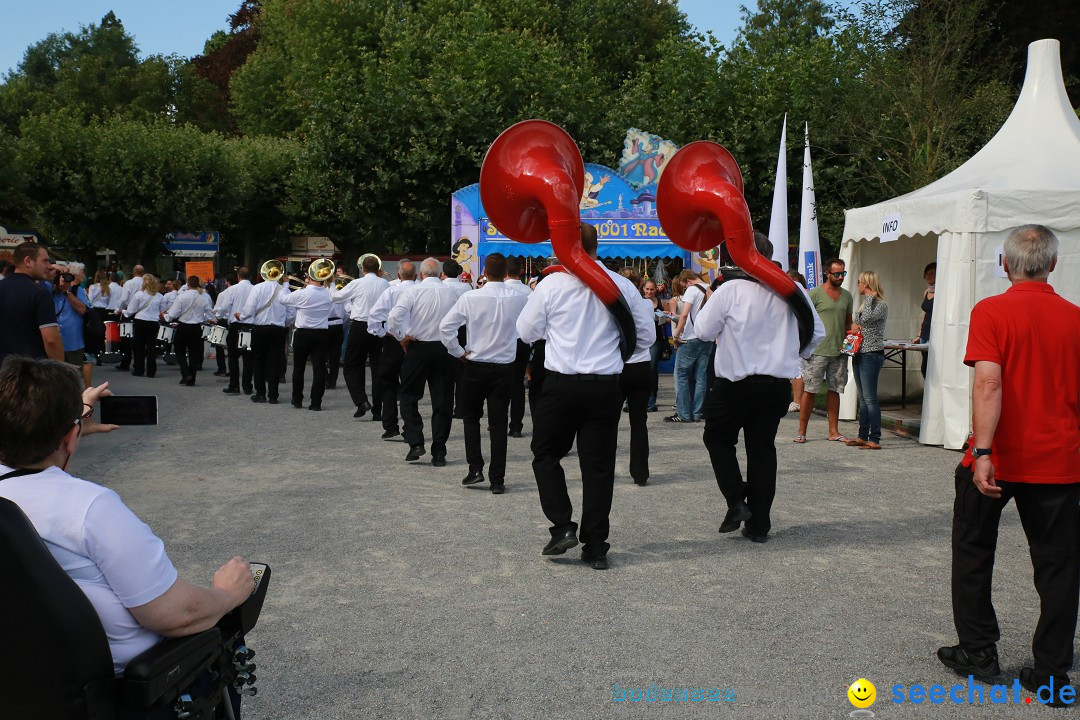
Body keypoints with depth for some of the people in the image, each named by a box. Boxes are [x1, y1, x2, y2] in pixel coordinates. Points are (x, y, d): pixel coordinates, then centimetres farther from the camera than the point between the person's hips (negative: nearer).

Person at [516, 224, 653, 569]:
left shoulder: (551, 285, -7)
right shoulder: (622, 286, -1)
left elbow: (526, 331, 3)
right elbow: (645, 335, 7)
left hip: (561, 385, -2)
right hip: (606, 387, 2)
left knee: (546, 455, 16)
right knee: (599, 464, 8)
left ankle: (562, 526, 4)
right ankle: (595, 547, 13)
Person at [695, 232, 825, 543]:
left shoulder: (730, 290, -13)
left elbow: (705, 330, -8)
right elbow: (817, 332, 8)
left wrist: (707, 302, 9)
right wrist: (794, 354, 23)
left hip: (735, 381, -4)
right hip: (778, 383, 4)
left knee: (718, 437, 16)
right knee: (763, 448, 11)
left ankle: (736, 501, 1)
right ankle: (758, 524, 15)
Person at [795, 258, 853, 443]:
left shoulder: (847, 296, 12)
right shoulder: (815, 294, -4)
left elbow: (848, 323, 19)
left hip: (839, 352, 5)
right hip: (817, 351, -5)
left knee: (834, 391, 9)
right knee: (809, 390, -2)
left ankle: (833, 431, 15)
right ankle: (802, 431, 6)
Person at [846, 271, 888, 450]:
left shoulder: (881, 305, -10)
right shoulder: (864, 304, 17)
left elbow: (866, 318, -26)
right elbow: (855, 321, 21)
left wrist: (869, 298, -14)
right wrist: (853, 325, -1)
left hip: (871, 355, -9)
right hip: (859, 355, 9)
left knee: (870, 398, -10)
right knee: (862, 398, 12)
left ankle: (875, 440, -7)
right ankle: (863, 436, 18)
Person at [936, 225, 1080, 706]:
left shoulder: (991, 312, -9)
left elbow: (989, 383, -21)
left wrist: (983, 453, -24)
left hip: (997, 459, -2)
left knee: (973, 553, 16)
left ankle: (978, 651, 22)